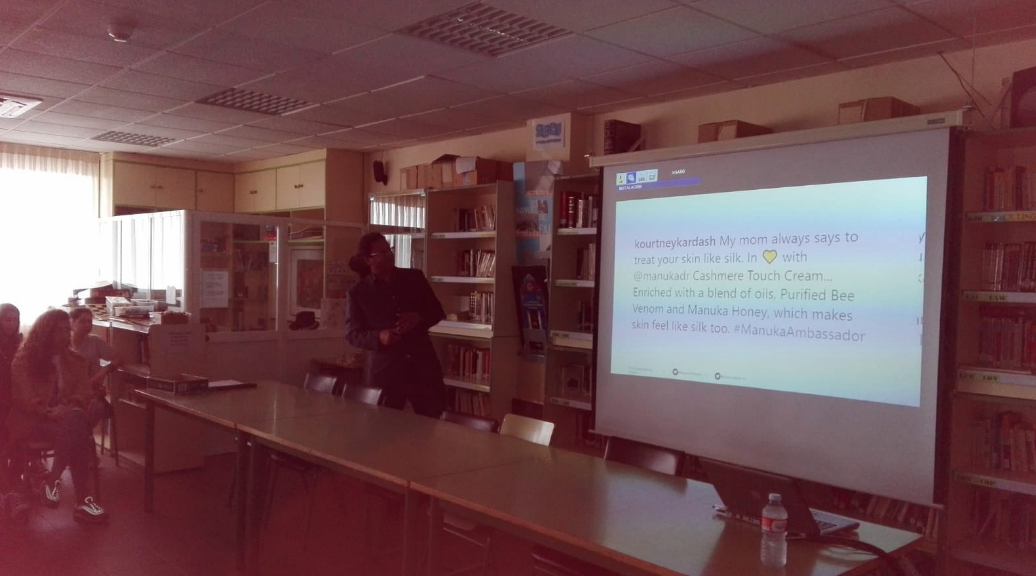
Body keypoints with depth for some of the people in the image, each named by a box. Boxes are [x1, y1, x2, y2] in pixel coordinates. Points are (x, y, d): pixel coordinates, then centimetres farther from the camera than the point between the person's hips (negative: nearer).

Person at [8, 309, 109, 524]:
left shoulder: (75, 360, 16)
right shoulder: (24, 360, 3)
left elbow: (84, 392, 5)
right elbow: (23, 397, -7)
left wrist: (70, 409, -19)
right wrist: (49, 412, -25)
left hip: (67, 416, 4)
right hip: (32, 420, -3)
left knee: (77, 420, -38)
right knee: (79, 436, -35)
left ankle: (53, 480, -30)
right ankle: (82, 499, -35)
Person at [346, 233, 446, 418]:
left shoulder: (414, 278, 5)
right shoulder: (358, 293, -1)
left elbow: (437, 311, 11)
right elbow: (353, 333, 0)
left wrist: (419, 318, -11)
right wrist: (379, 337, -19)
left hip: (422, 366, 2)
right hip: (384, 372, -2)